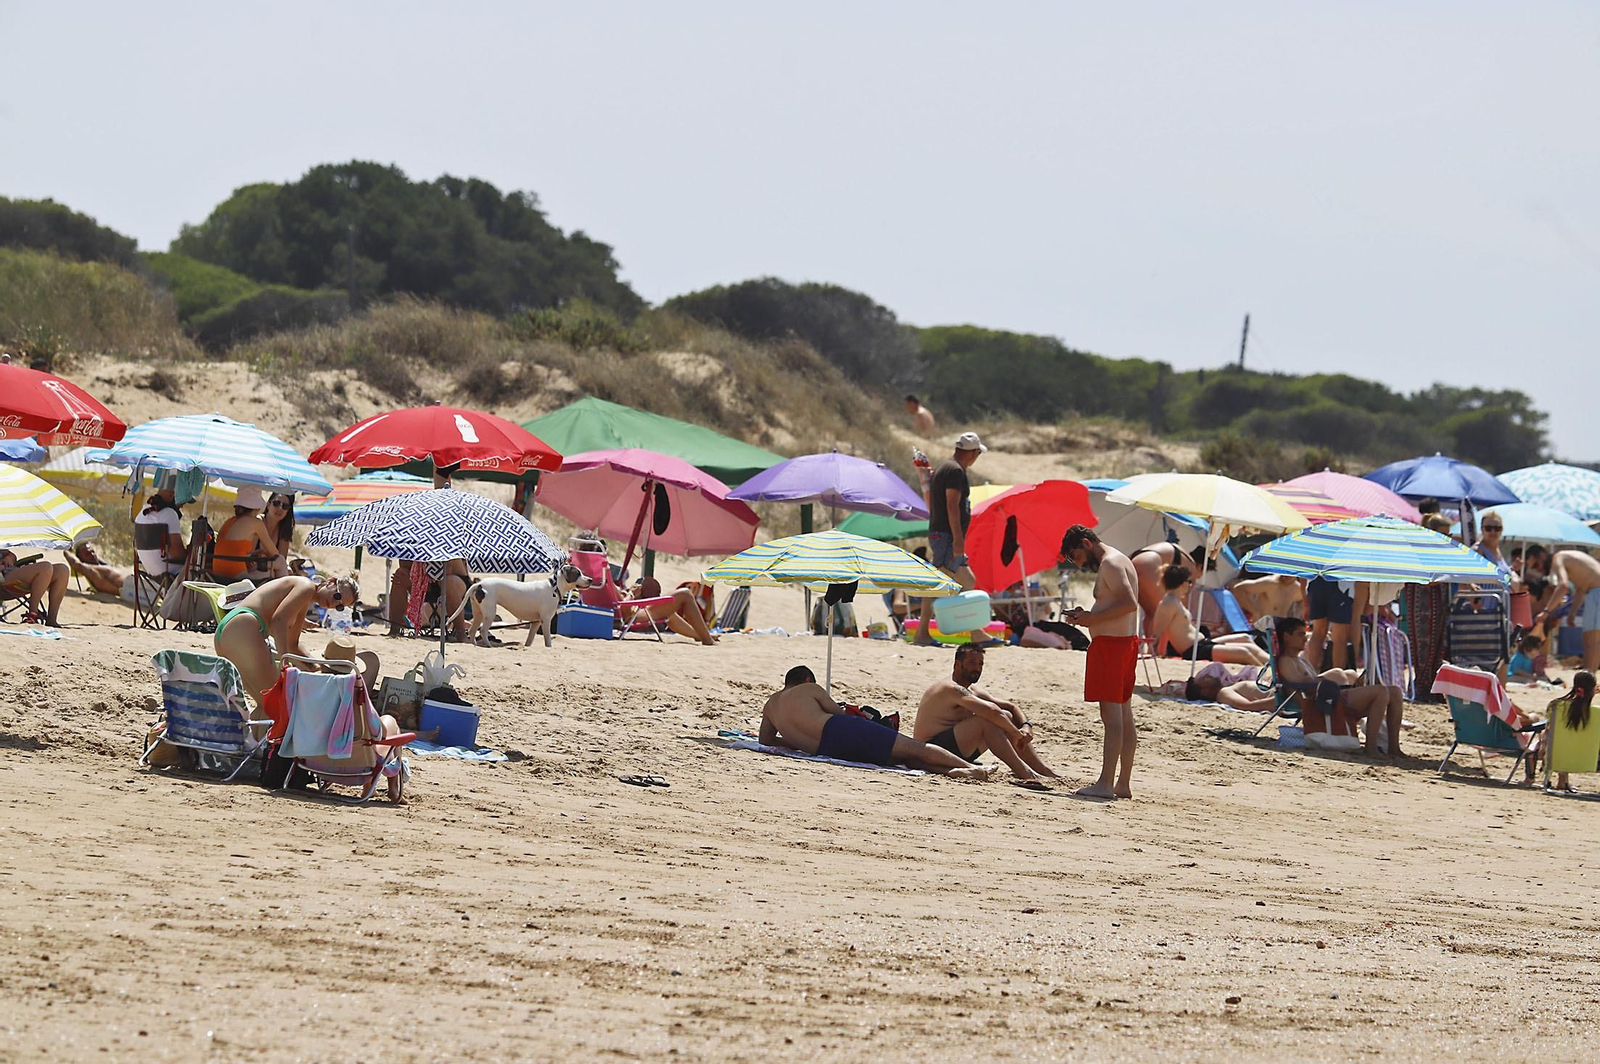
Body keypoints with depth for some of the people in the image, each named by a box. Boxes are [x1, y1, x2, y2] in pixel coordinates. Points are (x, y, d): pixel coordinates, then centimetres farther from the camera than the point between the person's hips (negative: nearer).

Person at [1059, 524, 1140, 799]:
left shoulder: (1109, 563, -12)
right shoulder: (1117, 561, 20)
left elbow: (1129, 603, -23)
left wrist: (1092, 618, -18)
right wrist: (1087, 616, 13)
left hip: (1111, 643, -11)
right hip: (1127, 641, 11)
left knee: (1111, 713, -13)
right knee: (1124, 715, 10)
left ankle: (1105, 784, -16)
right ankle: (1123, 784, 12)